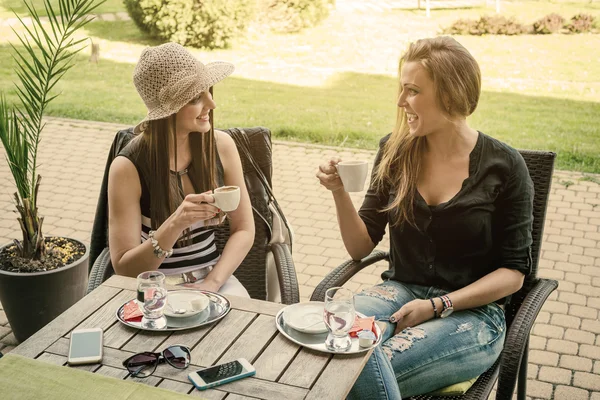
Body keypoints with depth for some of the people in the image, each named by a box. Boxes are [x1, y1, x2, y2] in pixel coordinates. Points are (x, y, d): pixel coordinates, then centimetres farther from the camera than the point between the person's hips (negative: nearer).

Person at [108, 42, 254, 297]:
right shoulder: (129, 167, -14)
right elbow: (124, 269, -14)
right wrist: (175, 224, -29)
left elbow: (244, 229, 2)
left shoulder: (221, 146, -4)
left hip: (214, 277, 3)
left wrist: (211, 284, -12)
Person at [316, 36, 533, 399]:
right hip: (400, 292, 3)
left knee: (365, 369, -28)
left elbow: (514, 271, -3)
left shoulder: (504, 166, -6)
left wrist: (437, 306, -14)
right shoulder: (396, 152, 2)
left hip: (473, 311, -3)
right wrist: (340, 193, -12)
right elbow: (361, 247, 6)